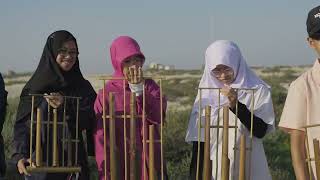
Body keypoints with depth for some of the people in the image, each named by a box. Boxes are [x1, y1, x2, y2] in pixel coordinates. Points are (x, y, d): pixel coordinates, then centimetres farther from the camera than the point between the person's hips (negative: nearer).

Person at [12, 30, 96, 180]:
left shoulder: (83, 87, 4)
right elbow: (21, 124, -2)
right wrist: (20, 155, -16)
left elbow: (87, 123, -4)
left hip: (72, 161, 1)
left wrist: (66, 107, -21)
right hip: (39, 162, -1)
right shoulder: (35, 86, 0)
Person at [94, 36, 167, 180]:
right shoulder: (106, 93, -2)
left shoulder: (150, 86, 5)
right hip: (120, 167, -2)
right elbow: (101, 137, -3)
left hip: (150, 164, 2)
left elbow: (158, 116, -12)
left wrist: (139, 89, -22)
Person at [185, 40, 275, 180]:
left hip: (249, 168, -2)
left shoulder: (258, 90, -4)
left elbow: (260, 131, -9)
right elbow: (199, 140, 3)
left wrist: (237, 106, -20)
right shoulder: (207, 92, 2)